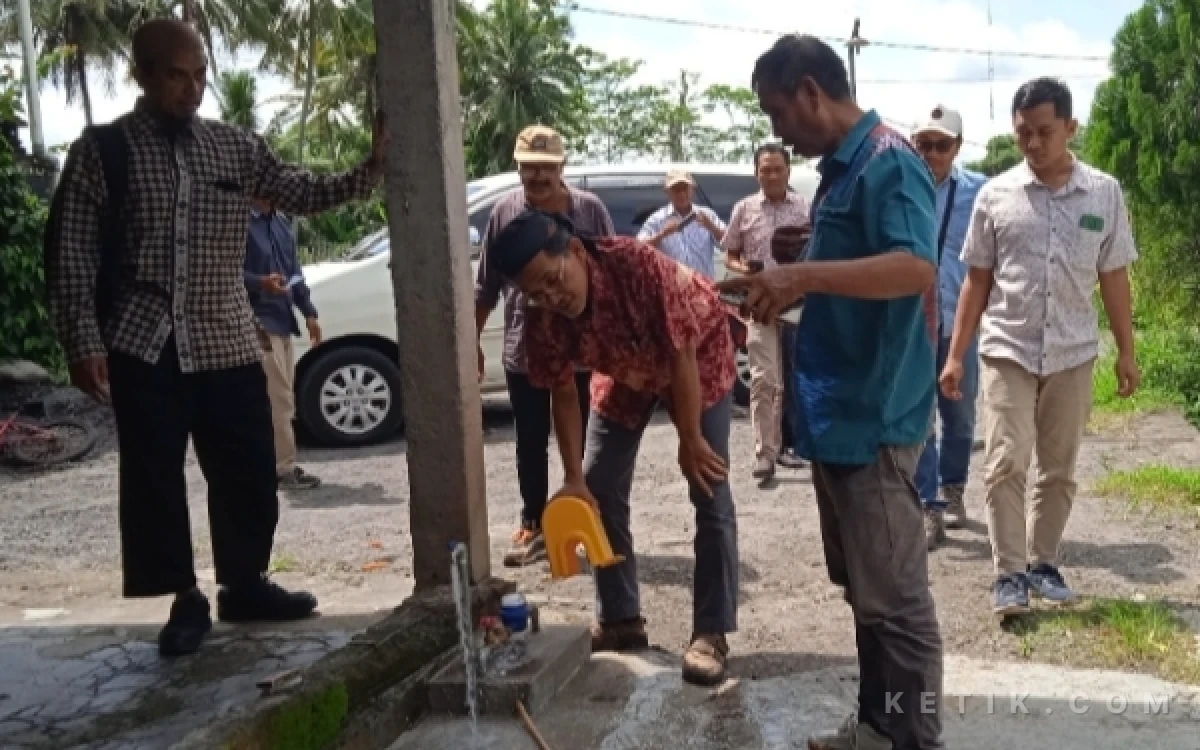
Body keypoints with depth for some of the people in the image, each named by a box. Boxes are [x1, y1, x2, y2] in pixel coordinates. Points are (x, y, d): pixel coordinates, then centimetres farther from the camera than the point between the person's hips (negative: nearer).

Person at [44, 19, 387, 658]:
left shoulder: (236, 148, 8)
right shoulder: (103, 149, -1)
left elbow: (304, 195, 6)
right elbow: (72, 252, -3)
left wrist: (372, 169, -9)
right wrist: (83, 342, -10)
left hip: (226, 339, 3)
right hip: (143, 344, -3)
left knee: (249, 472, 7)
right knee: (153, 479, 2)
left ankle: (244, 586, 25)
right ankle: (186, 600, 17)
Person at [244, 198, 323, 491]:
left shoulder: (281, 223, 17)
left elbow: (295, 272, 20)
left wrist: (308, 312, 15)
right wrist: (261, 283, -28)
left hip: (282, 321, 9)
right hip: (260, 322, -9)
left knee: (283, 399, 12)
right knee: (279, 399, -8)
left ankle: (275, 464, 20)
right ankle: (284, 467, -2)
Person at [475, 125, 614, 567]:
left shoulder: (590, 209, -2)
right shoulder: (505, 212, 1)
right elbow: (486, 286, 7)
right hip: (523, 352, 1)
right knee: (530, 445, 10)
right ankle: (533, 528, 21)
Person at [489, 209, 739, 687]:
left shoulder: (640, 265, -40)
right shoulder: (544, 322, -26)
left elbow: (681, 356, -31)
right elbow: (564, 394, -13)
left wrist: (690, 441, -22)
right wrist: (574, 477, -20)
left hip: (699, 353, -4)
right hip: (625, 374, 5)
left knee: (710, 496, -10)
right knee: (599, 491, 2)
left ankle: (711, 633, -2)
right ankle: (619, 620, 17)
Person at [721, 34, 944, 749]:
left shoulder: (888, 160, -13)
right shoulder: (839, 169, 16)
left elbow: (916, 268, -28)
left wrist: (803, 275, -34)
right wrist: (788, 292, 14)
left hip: (876, 414, -10)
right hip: (838, 410, 10)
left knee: (895, 595, 0)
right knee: (863, 588, 18)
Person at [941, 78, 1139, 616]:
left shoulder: (1104, 193, 2)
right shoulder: (995, 195, -1)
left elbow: (1114, 277, 8)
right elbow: (977, 281, 3)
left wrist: (1126, 351, 8)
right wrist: (956, 355, 1)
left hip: (1072, 353, 2)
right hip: (1007, 351, -1)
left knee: (1059, 470, 10)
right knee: (1005, 464, -6)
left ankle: (1042, 562, 24)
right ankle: (1009, 572, 3)